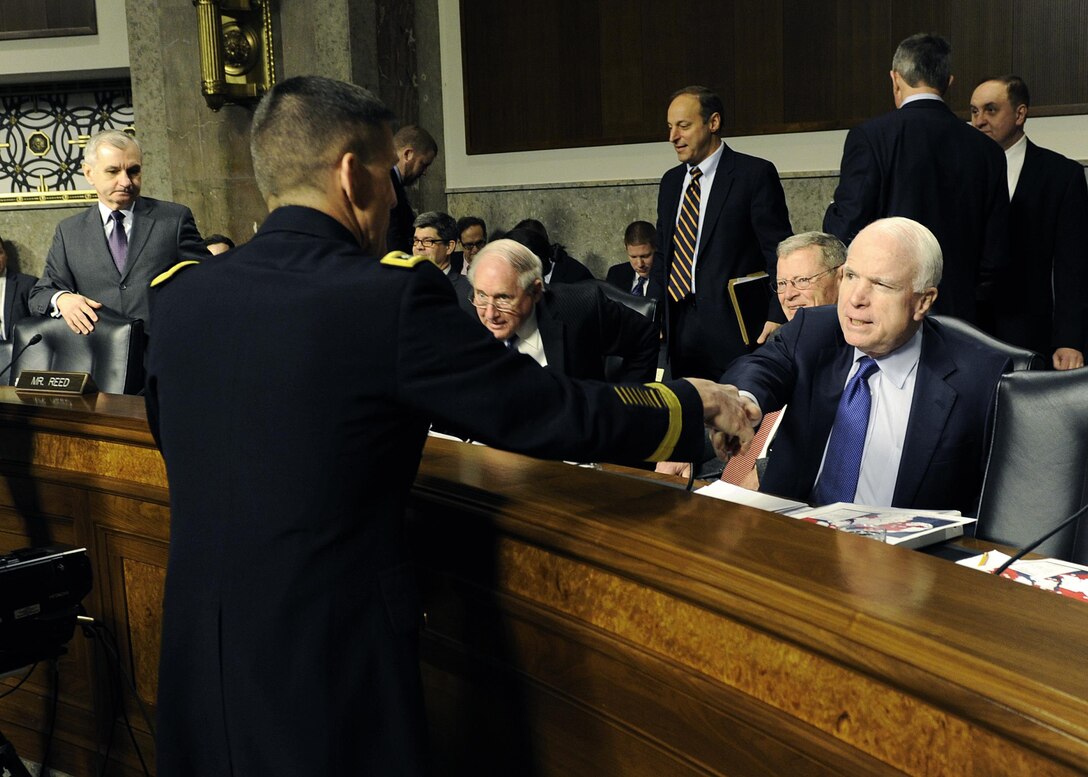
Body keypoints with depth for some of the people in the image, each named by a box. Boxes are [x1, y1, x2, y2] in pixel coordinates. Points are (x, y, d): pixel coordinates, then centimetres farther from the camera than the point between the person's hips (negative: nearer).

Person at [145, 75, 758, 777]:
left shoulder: (181, 295, -3)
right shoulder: (393, 297, -19)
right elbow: (557, 415, -15)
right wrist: (694, 403, 3)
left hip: (197, 663, 5)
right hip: (331, 667, -5)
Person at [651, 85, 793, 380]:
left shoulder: (755, 174, -3)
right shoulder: (671, 181, 16)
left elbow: (779, 252, -7)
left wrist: (776, 318, -16)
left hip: (732, 331, -6)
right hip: (678, 331, 6)